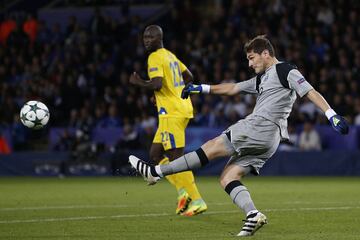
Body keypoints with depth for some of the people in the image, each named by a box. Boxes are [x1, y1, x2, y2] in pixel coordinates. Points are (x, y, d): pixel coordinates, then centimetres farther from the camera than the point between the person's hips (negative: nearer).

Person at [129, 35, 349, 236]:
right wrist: (201, 88, 35)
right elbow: (232, 88, 36)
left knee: (213, 147, -9)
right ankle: (253, 214, -19)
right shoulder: (262, 79, 29)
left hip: (262, 127, -10)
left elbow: (312, 93, -7)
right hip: (266, 139, 10)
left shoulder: (285, 71, 2)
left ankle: (156, 171, -9)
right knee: (227, 177, 0)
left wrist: (332, 115, -18)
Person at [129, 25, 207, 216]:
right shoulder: (170, 55, 19)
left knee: (176, 158, -9)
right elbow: (189, 77, 25)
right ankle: (182, 191, 6)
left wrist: (138, 82, -6)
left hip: (171, 113, -10)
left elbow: (157, 84, -23)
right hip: (182, 109, 10)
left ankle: (197, 201, -9)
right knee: (155, 155, 12)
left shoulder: (155, 58, -10)